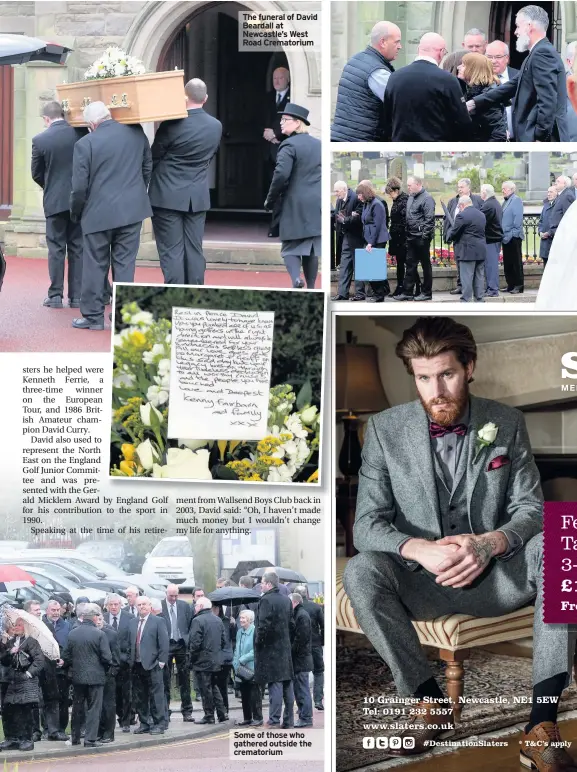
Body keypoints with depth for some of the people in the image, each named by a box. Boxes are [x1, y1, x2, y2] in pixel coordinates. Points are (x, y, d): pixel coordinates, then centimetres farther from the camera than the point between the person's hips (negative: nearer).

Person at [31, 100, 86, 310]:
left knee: (56, 249, 7)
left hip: (55, 201, -1)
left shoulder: (40, 140, -8)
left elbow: (36, 174, 1)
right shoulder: (81, 134, -6)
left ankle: (55, 295, 7)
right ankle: (76, 296, 8)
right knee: (77, 248, 8)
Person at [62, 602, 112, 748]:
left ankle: (75, 737, 22)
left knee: (77, 708, 15)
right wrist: (107, 666, 8)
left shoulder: (72, 634, -1)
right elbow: (106, 657, -13)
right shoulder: (99, 634, -13)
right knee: (94, 708, 2)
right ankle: (90, 739, 0)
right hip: (96, 676, -4)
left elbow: (66, 656, 3)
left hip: (77, 676, 4)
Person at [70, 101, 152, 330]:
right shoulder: (136, 133, 1)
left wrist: (76, 213, 6)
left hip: (99, 214, -3)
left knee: (95, 266, 8)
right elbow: (148, 167, 11)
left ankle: (93, 316, 13)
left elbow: (79, 186, -10)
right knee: (125, 264, 8)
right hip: (132, 211, 3)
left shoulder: (85, 144, -11)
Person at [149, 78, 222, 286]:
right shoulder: (216, 126, 1)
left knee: (172, 252, -2)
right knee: (194, 251, 9)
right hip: (198, 197, 5)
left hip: (168, 196, -5)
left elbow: (153, 158, -3)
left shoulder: (172, 125, -14)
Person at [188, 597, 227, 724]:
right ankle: (222, 714, 14)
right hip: (216, 661, 7)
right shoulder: (218, 620, 10)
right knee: (214, 687, 16)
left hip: (203, 661, -7)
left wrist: (192, 657, -7)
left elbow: (195, 642, -18)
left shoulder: (198, 620, -13)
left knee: (205, 689, 0)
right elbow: (223, 640, 13)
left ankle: (209, 716, 3)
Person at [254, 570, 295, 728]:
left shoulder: (266, 600, -14)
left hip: (270, 649, -7)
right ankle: (289, 720, 14)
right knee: (287, 683, 9)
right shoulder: (286, 600, 10)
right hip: (285, 648, 7)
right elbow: (292, 624, 14)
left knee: (275, 685, -8)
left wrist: (258, 641, -8)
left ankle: (274, 720, -8)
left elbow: (264, 625, -20)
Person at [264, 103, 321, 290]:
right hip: (317, 205, 6)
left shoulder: (289, 145, -11)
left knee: (290, 247, 2)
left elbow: (281, 175, -20)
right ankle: (310, 287, 13)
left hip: (295, 205, -6)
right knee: (311, 248, 12)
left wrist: (270, 200, -10)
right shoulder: (318, 144, 11)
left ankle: (296, 278, -22)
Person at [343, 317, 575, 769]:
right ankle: (430, 700, -16)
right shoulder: (385, 430, -3)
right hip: (420, 582, 0)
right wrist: (421, 549, -28)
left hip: (493, 579, 1)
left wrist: (490, 543, -26)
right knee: (360, 571, -31)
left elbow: (531, 508, -2)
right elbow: (367, 524, -6)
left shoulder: (508, 425, 0)